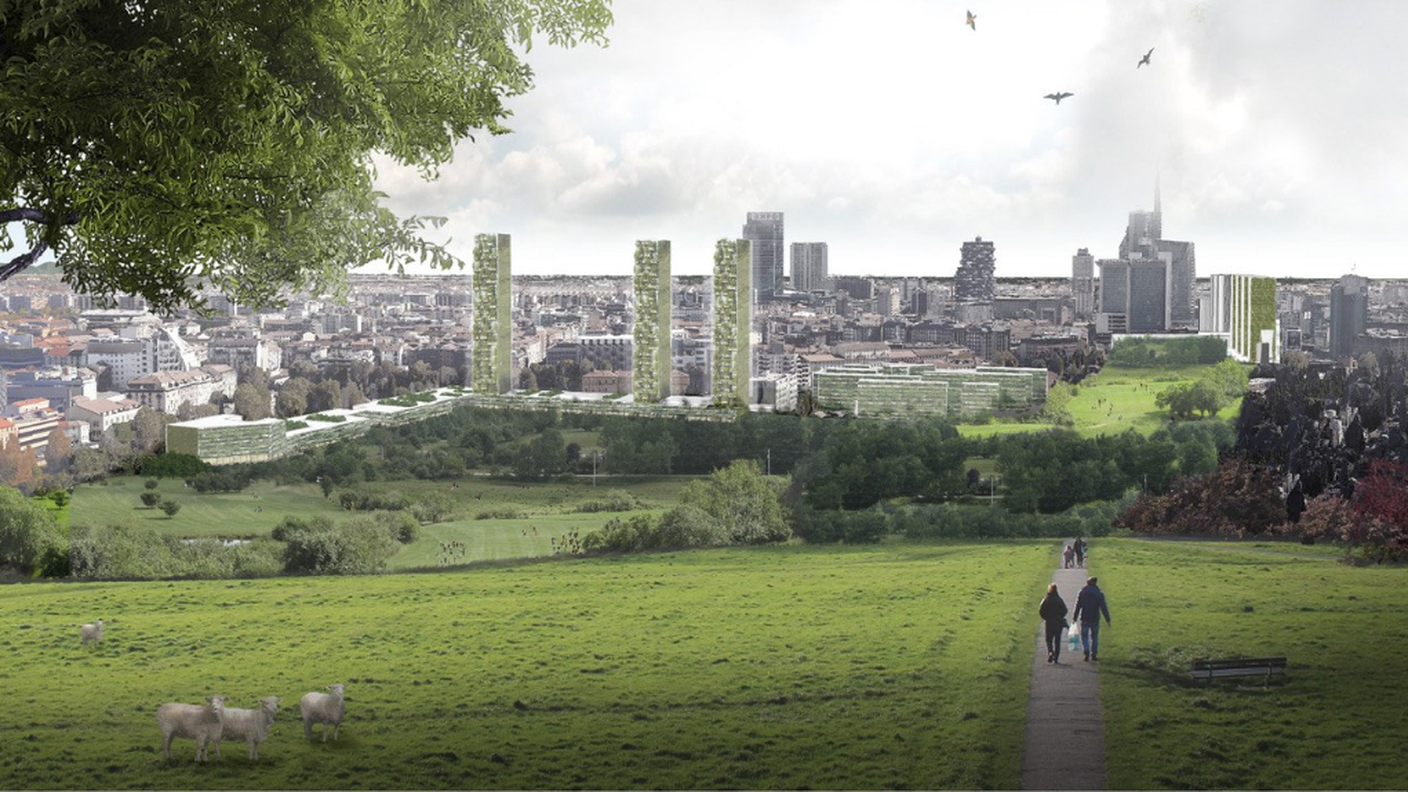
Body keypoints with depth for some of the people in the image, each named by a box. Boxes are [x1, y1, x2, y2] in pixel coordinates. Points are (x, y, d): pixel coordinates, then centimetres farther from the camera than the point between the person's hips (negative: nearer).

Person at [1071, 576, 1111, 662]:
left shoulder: (1081, 593, -2)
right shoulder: (1099, 594, -4)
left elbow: (1077, 606, 0)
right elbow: (1103, 607, -8)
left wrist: (1075, 618, 7)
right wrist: (1107, 619, -6)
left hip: (1084, 619, 0)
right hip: (1095, 619, 0)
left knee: (1084, 636, 4)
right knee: (1094, 637, 13)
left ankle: (1087, 652, -18)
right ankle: (1094, 655, 15)